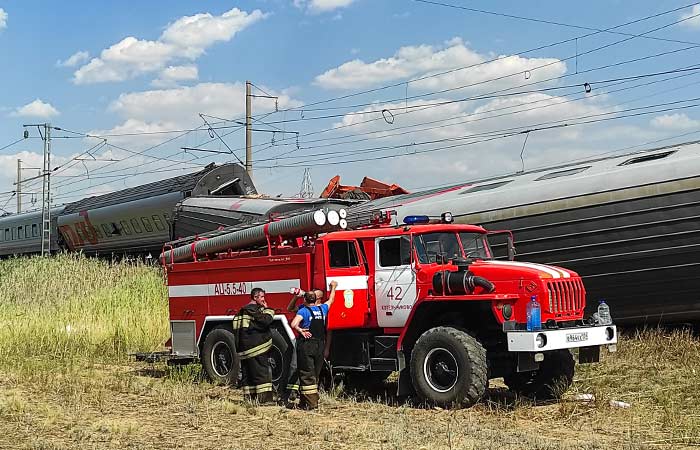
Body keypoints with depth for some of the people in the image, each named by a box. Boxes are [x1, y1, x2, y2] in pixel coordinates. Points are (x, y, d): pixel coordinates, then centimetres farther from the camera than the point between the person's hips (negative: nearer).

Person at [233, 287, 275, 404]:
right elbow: (266, 321, -21)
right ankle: (265, 398, -14)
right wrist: (268, 310, -6)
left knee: (247, 373, 11)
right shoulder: (254, 310, -12)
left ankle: (249, 398, 13)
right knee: (261, 372, -9)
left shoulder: (243, 310, 17)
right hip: (256, 347, -9)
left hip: (244, 349, 9)